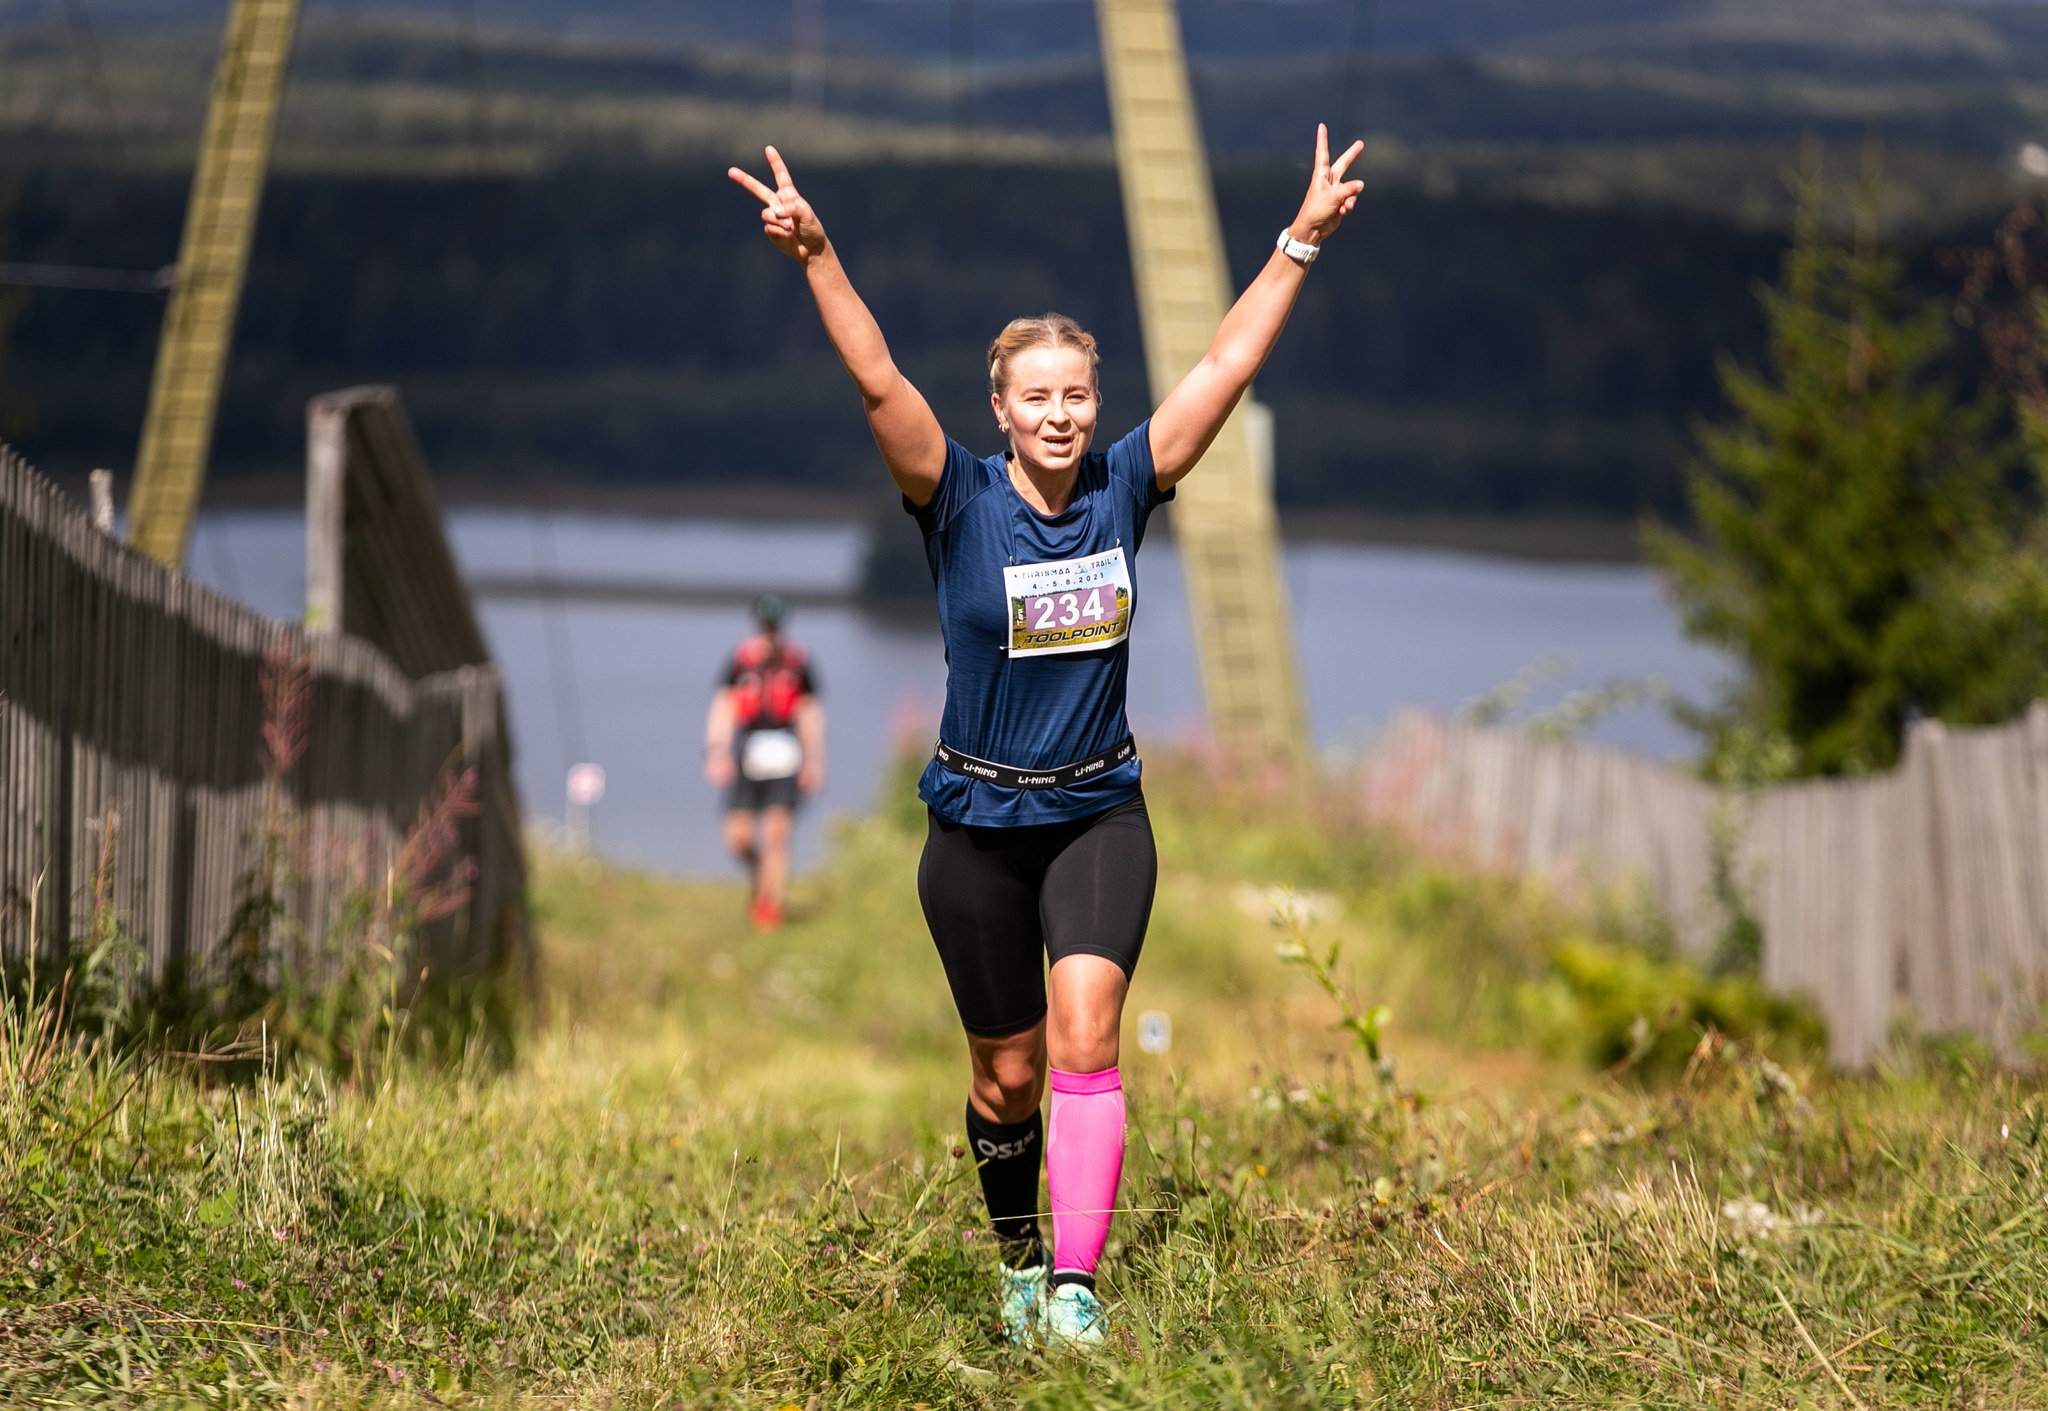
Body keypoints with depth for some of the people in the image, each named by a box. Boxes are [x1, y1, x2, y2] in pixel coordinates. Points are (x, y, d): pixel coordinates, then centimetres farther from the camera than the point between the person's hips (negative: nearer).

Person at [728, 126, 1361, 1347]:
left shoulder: (1123, 488, -3)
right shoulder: (960, 501, -9)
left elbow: (1228, 367, -3)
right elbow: (881, 383, -22)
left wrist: (1302, 241, -7)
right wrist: (817, 256, -34)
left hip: (1100, 813, 1)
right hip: (980, 821, -1)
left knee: (1086, 1027, -20)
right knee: (1008, 1072, 9)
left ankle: (1076, 1287, -22)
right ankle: (1021, 1260, 34)